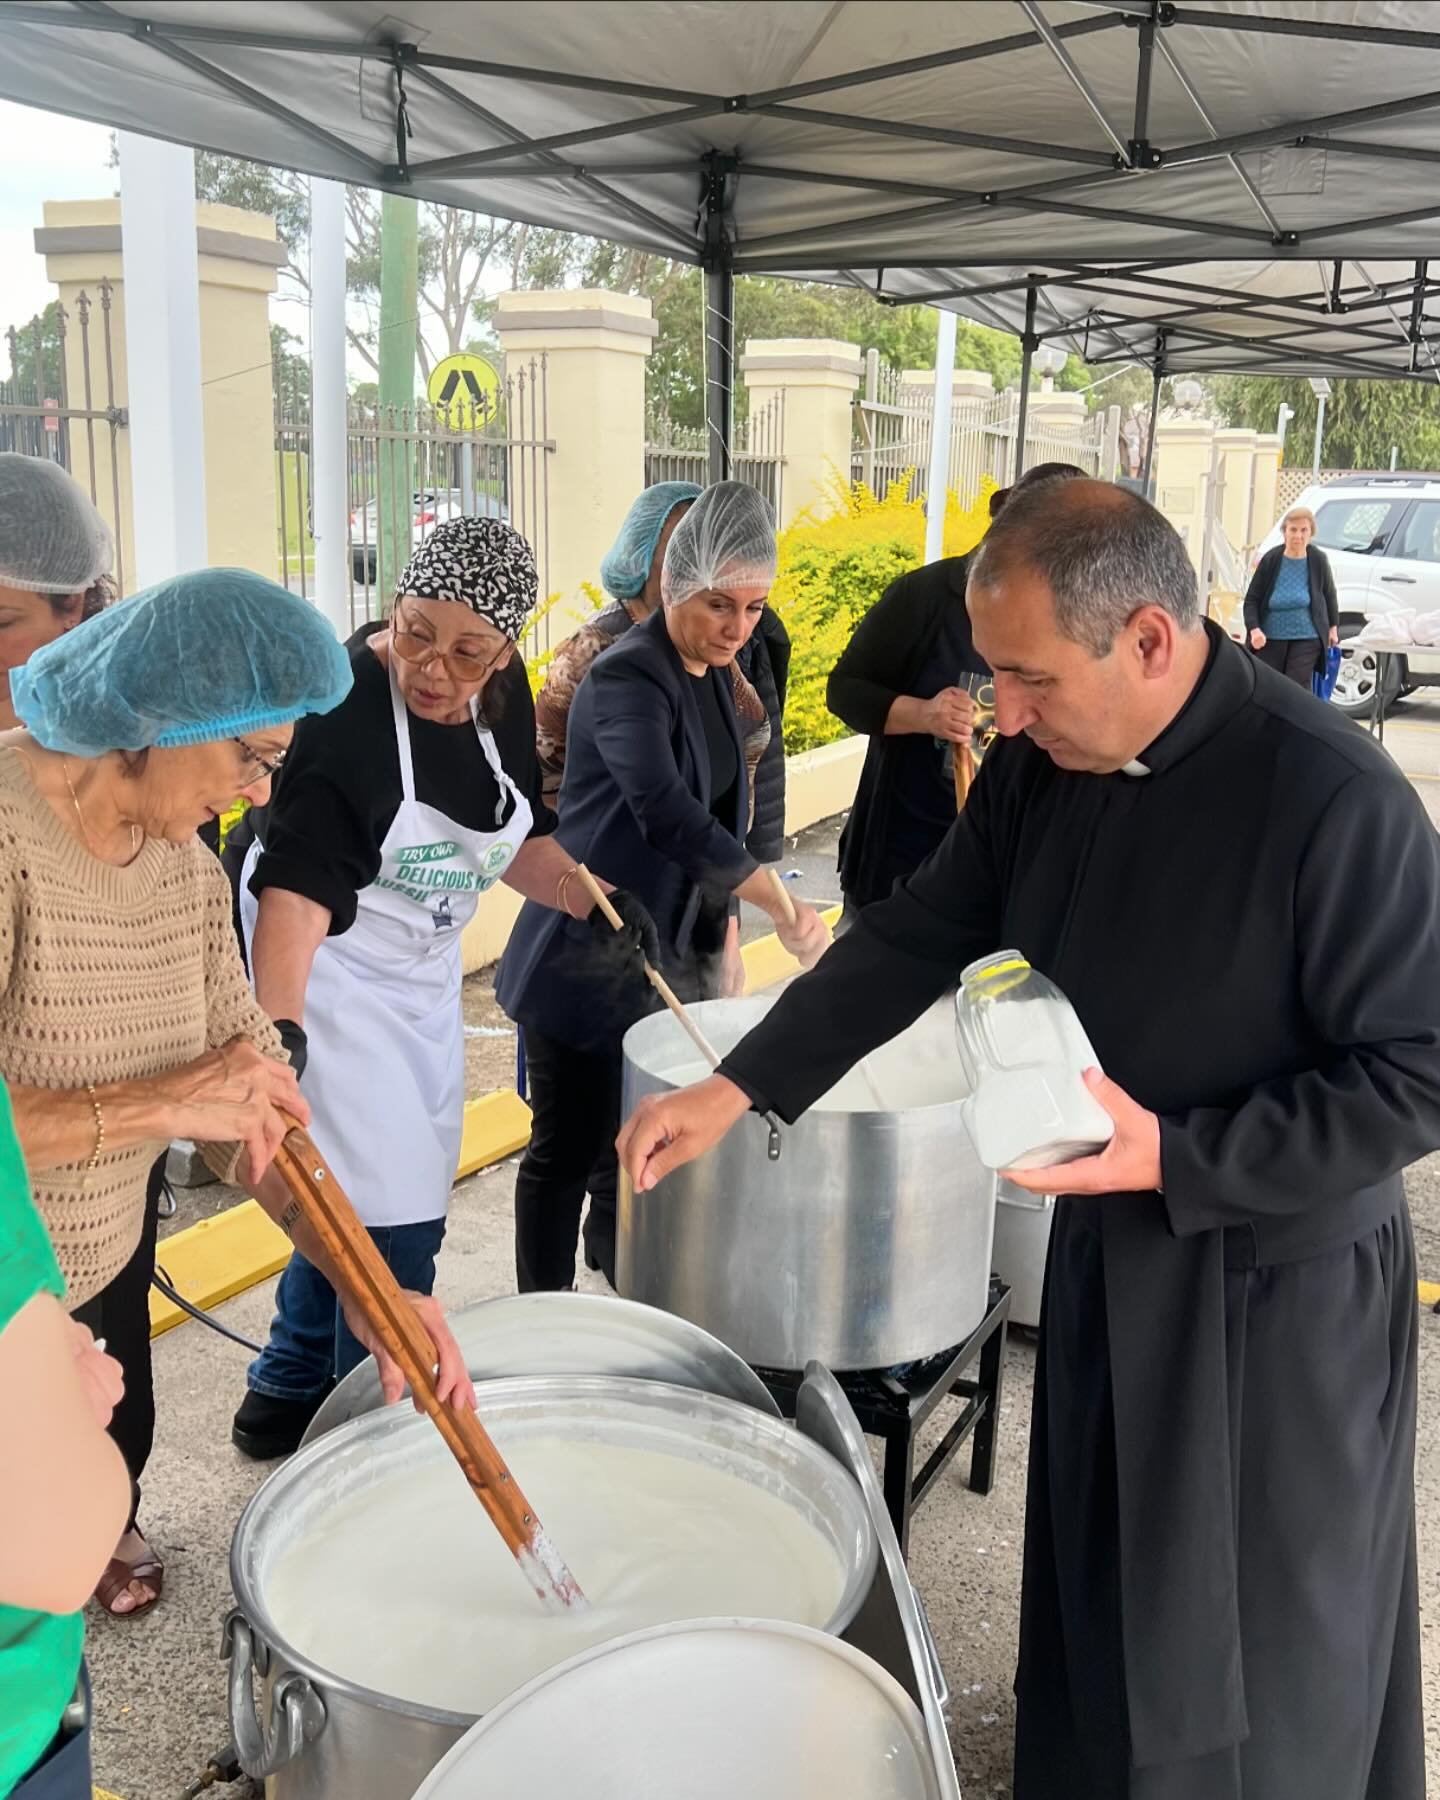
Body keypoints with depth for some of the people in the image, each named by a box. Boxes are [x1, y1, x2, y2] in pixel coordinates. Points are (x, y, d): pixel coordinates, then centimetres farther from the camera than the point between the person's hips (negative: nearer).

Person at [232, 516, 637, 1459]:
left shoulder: (503, 693, -5)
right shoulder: (347, 704, -26)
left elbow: (515, 836, 7)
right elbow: (297, 880, -34)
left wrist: (602, 903, -6)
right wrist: (280, 1023, -45)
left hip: (424, 975, 8)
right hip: (325, 973, -7)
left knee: (355, 1206, 19)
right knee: (395, 1228, -4)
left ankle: (286, 1397, 38)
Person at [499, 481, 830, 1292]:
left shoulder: (713, 674, 8)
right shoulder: (628, 680, -19)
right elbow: (669, 815, -34)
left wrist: (722, 934, 17)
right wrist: (784, 907, -40)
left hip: (673, 953, 8)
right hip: (594, 963, -8)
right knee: (572, 1155, 3)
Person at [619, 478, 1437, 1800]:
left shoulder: (1333, 799, -25)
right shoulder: (1042, 765, -6)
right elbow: (918, 938, 3)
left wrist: (1173, 1156, -26)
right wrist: (737, 1088, -1)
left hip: (1277, 1290, -6)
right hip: (1108, 1257, 6)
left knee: (1256, 1661, 12)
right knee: (1096, 1591, 23)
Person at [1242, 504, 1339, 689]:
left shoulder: (1318, 561, -5)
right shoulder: (1271, 560, -7)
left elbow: (1329, 594, 11)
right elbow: (1251, 599, -3)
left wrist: (1333, 627, 17)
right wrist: (1254, 629, -17)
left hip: (1306, 638, -1)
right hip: (1270, 638, 1)